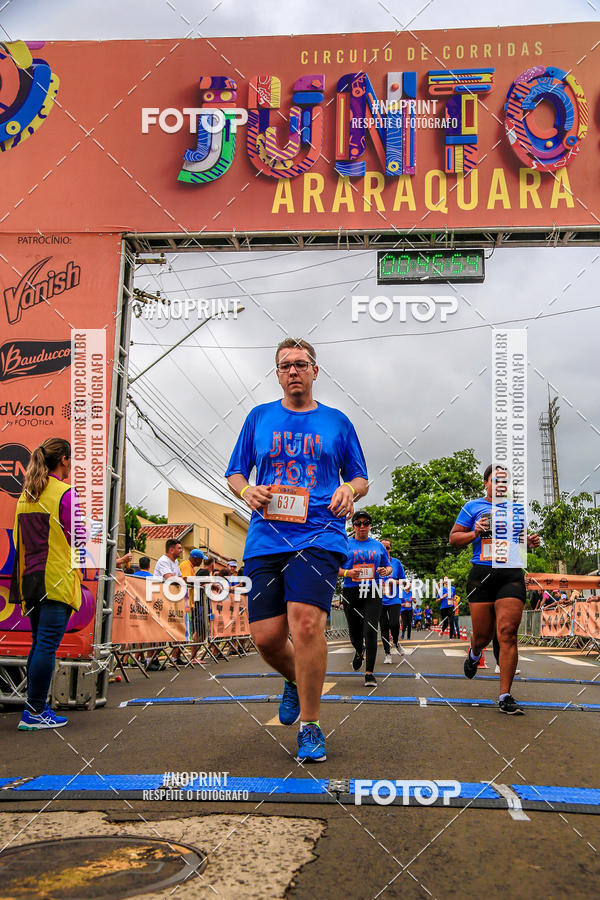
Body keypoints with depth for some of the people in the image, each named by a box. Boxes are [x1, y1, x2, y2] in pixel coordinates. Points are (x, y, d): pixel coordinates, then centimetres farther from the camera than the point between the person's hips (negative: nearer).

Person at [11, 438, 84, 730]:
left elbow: (18, 537, 17)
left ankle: (35, 708, 19)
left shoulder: (26, 494, 13)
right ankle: (34, 712, -1)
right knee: (47, 645, -4)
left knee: (39, 643, 15)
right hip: (57, 580, -8)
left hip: (30, 578, 8)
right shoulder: (65, 493, -10)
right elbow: (78, 538, -11)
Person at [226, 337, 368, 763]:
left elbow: (361, 478, 18)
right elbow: (235, 473, 19)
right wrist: (247, 491, -5)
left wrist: (349, 491, -6)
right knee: (267, 636, -3)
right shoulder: (259, 417, 16)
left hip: (319, 536, -2)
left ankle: (310, 727, -5)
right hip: (266, 539, 3)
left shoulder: (336, 422, 13)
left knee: (305, 621, -21)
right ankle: (295, 681, 34)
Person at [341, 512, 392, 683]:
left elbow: (389, 567, 20)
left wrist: (386, 571, -3)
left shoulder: (378, 546, 13)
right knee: (354, 633, 9)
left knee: (371, 632, -13)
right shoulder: (345, 545, 6)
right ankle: (359, 651, 46)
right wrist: (347, 573, -14)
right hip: (351, 593, 0)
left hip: (372, 593, 0)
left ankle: (369, 673, -7)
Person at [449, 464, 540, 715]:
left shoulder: (517, 509, 18)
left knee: (508, 632, -11)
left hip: (512, 574, 2)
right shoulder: (473, 507, 8)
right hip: (482, 574, -2)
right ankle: (474, 654, 42)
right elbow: (454, 538, 7)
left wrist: (531, 542, 6)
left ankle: (505, 696, -6)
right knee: (482, 633, 2)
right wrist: (475, 533, -11)